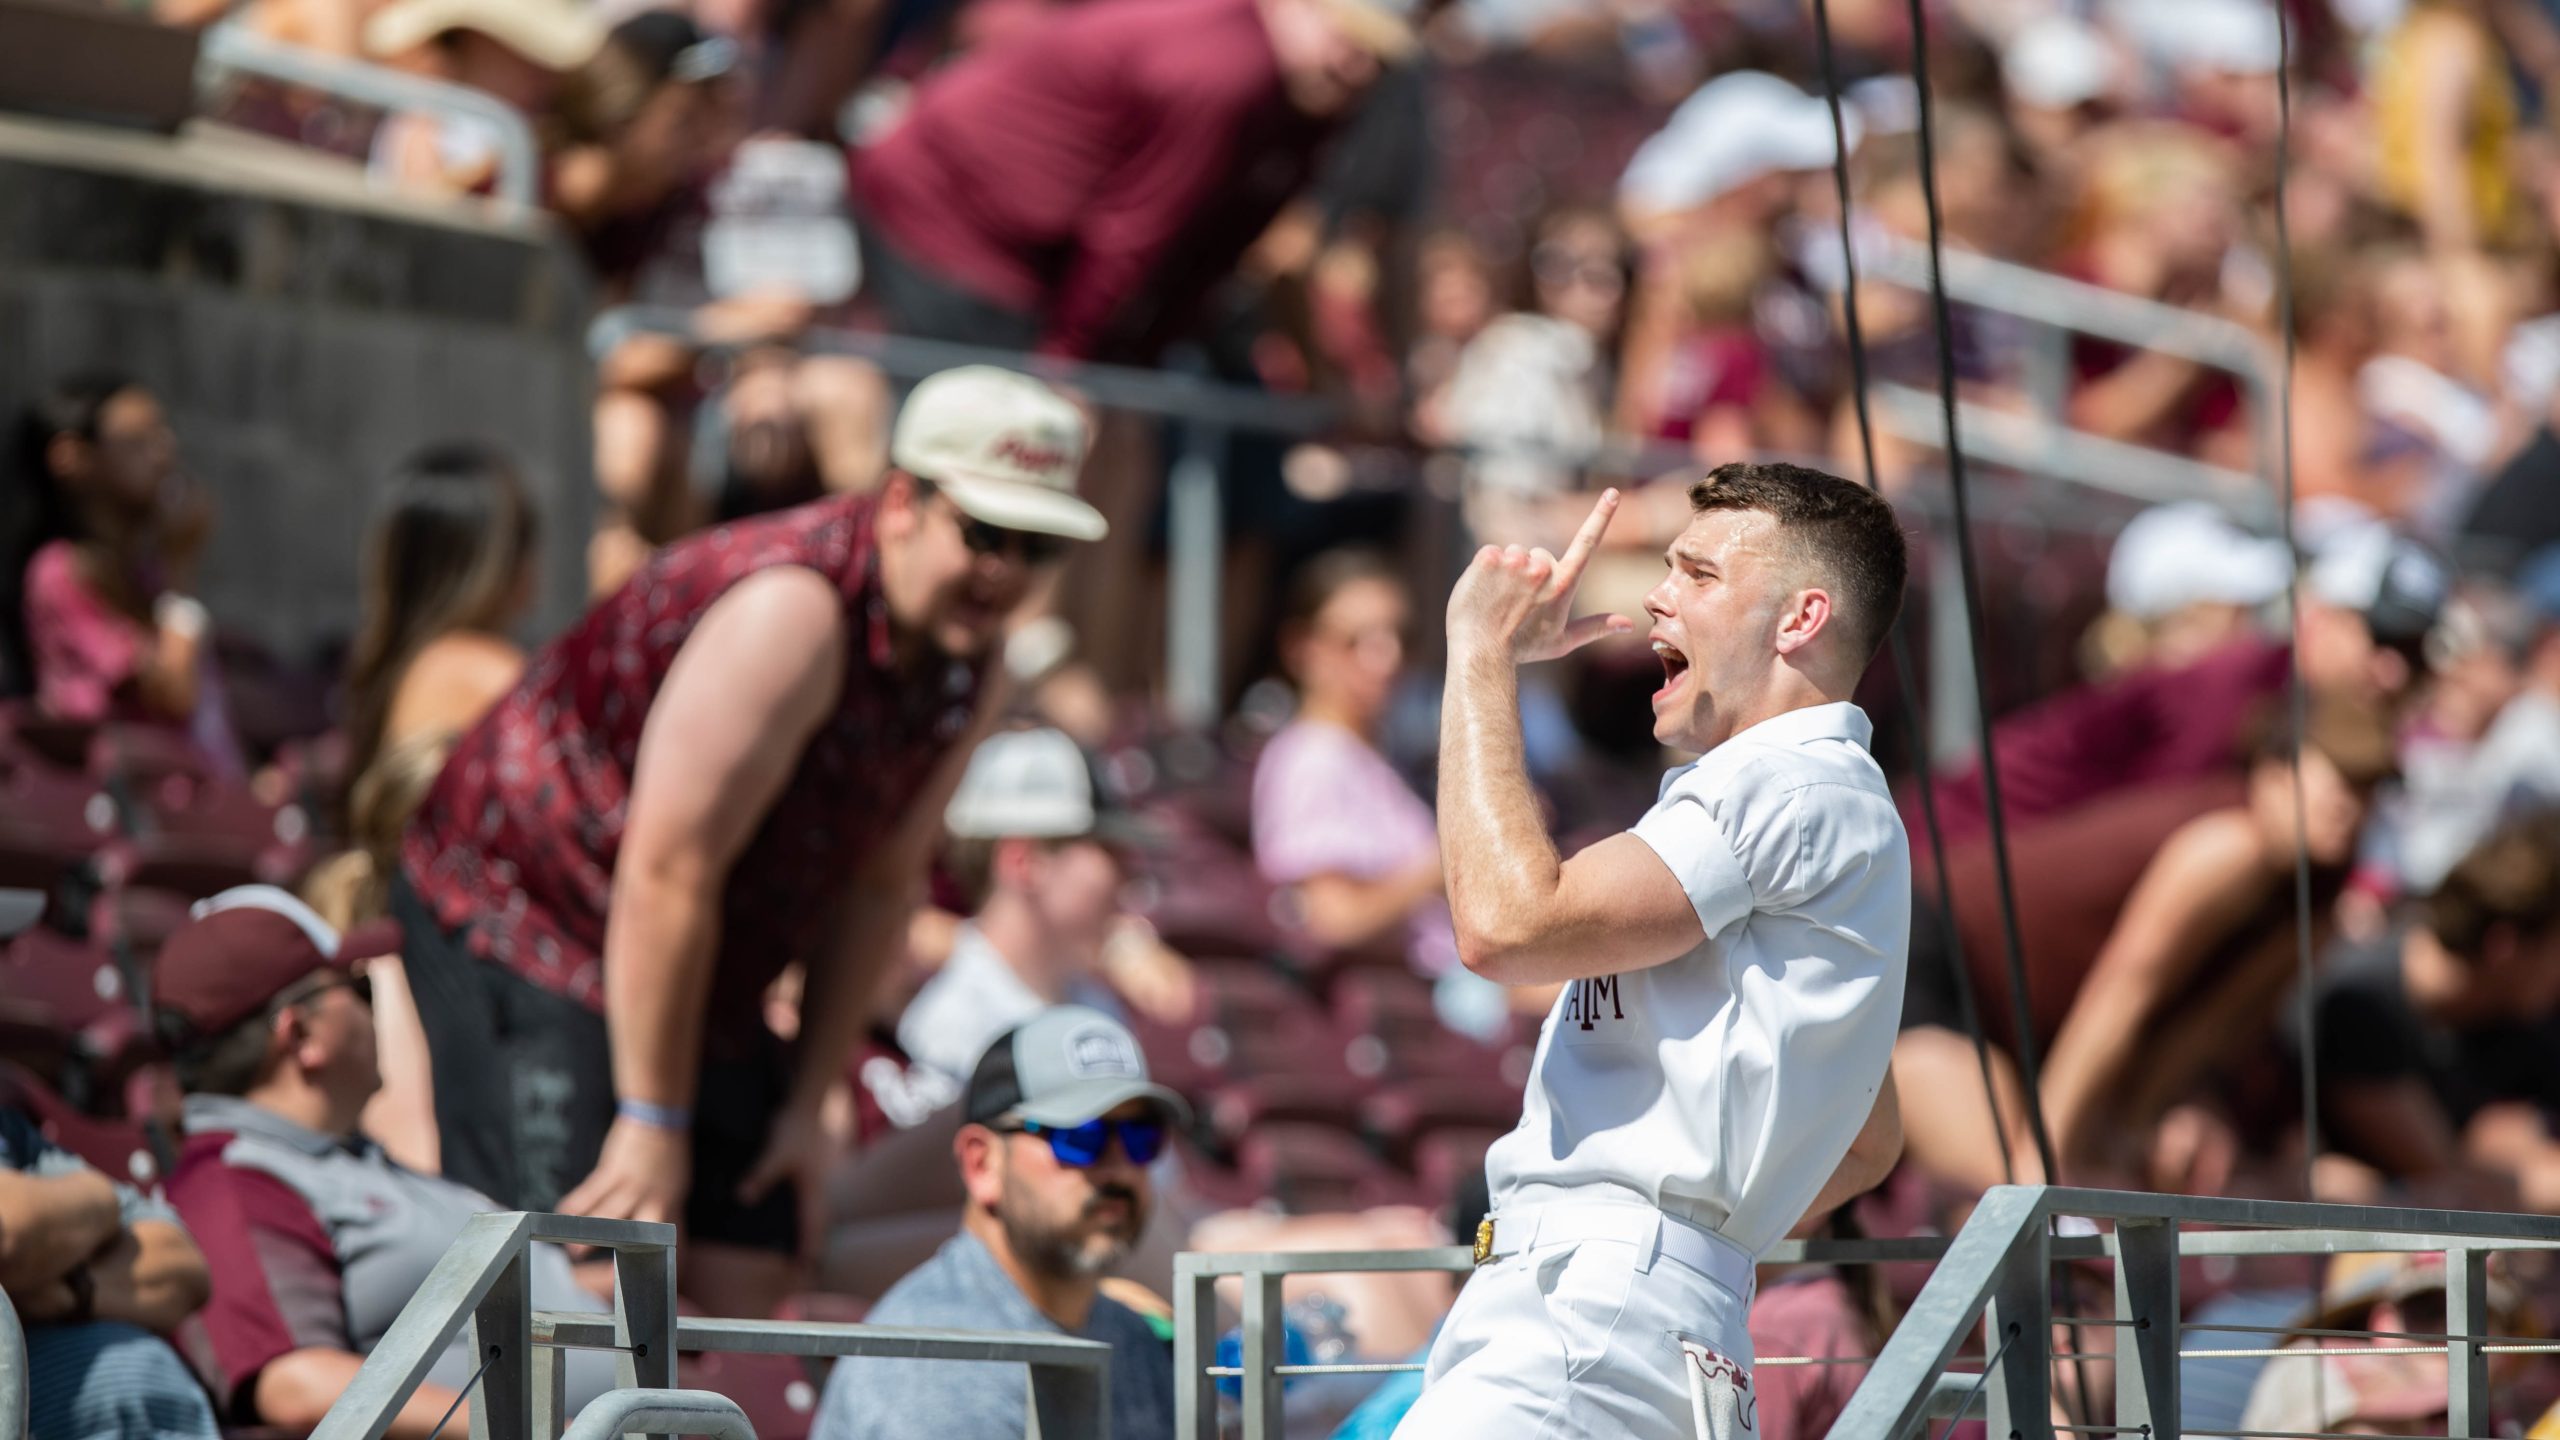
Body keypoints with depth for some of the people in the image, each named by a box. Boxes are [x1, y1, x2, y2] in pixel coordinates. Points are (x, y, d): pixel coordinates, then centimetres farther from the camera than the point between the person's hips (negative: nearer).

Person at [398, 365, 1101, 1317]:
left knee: (751, 1284, 0)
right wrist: (652, 1123, -23)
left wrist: (807, 1103, 8)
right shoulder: (791, 609, -28)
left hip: (699, 974, 9)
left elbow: (879, 884, 9)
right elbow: (666, 871, -27)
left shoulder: (965, 663, 0)